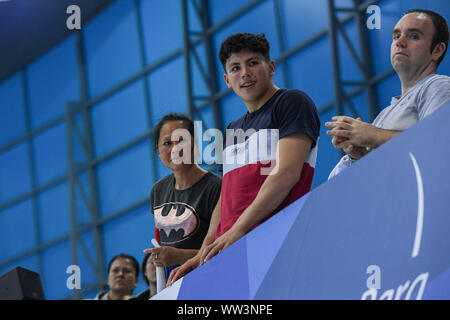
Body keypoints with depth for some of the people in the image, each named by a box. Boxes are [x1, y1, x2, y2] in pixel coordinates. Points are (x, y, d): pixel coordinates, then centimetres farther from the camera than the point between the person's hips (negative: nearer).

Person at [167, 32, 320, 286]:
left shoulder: (292, 102, 7)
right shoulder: (234, 130, 30)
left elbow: (286, 173, -7)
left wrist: (238, 229, -14)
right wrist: (204, 253, 10)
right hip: (228, 249, 7)